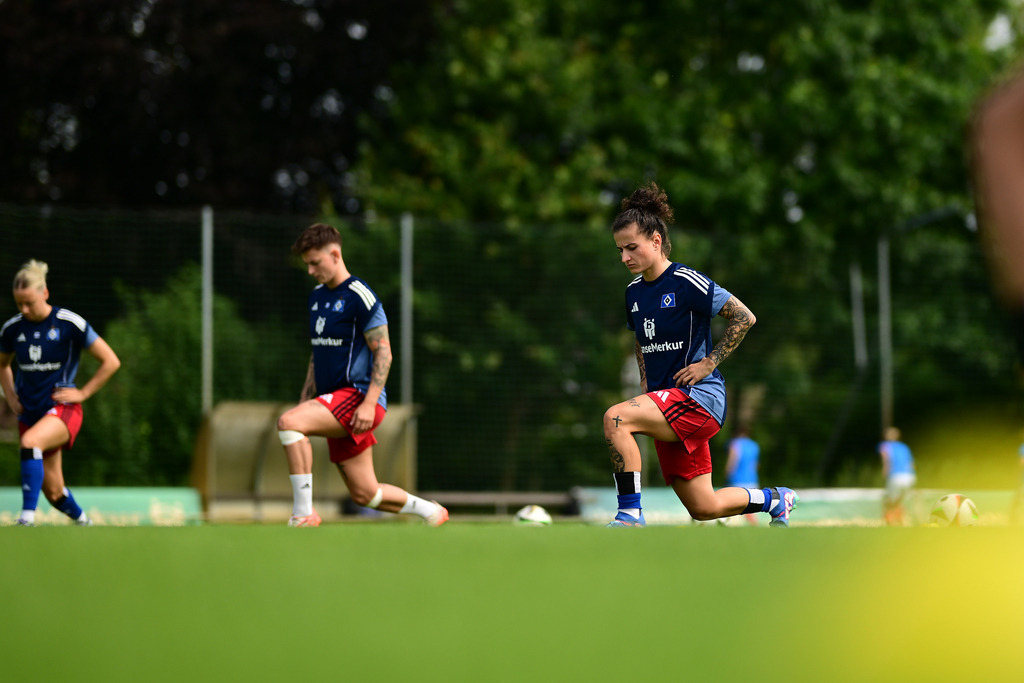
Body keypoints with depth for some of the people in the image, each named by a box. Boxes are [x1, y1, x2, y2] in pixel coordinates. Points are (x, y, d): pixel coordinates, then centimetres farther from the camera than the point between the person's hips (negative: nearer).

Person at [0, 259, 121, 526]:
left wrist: (82, 393, -7)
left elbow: (111, 361, -4)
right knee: (53, 492, 4)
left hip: (63, 408, -5)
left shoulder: (70, 324, -10)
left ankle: (27, 517, -37)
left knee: (30, 442, -36)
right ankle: (82, 521, 33)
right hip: (29, 412, 5)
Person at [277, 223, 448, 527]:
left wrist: (369, 403, -23)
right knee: (364, 494, 8)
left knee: (288, 423, -28)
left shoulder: (359, 296, -10)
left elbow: (383, 352, -14)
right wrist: (305, 399, 18)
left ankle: (303, 513, -25)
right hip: (333, 400, 9)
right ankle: (430, 511, 29)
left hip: (356, 395, -9)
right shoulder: (317, 296, 16)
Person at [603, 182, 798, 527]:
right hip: (666, 401, 8)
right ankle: (775, 499, 34)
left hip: (698, 396, -8)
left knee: (615, 418, -30)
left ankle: (630, 515, -27)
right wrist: (645, 380, 14)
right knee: (704, 509, 9)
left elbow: (744, 317, -13)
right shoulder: (633, 292, 10)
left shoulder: (686, 282, -13)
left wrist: (709, 363, -13)